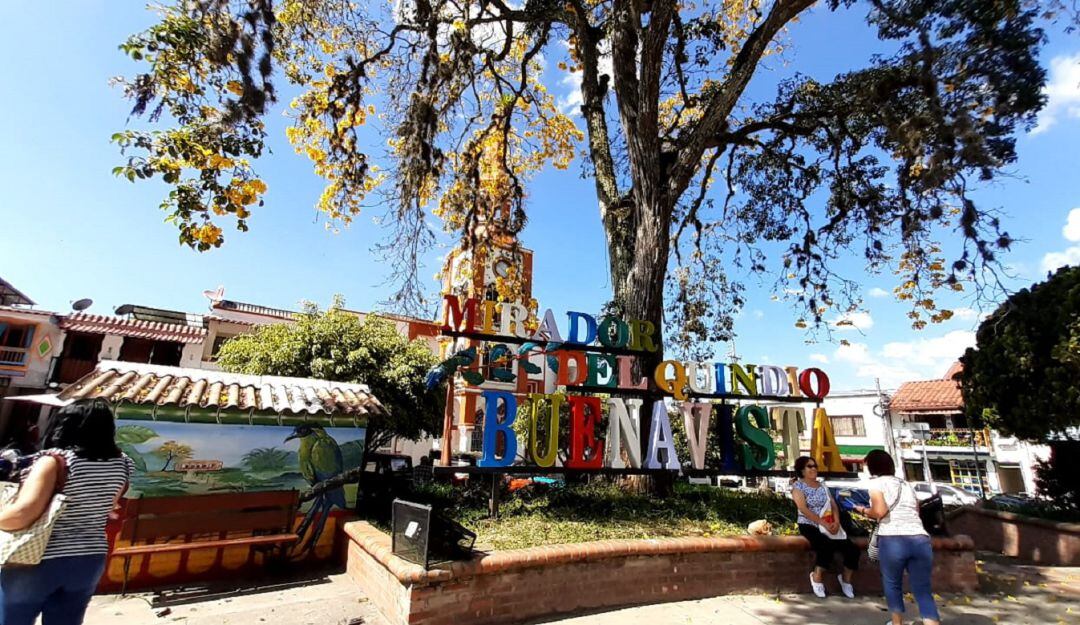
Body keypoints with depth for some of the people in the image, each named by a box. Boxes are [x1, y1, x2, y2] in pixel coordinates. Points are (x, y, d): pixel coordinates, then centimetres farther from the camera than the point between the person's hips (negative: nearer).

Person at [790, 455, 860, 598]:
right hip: (809, 525, -6)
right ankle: (817, 576, -8)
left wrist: (836, 522, -11)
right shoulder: (798, 486, -4)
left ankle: (846, 579, 14)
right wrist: (824, 524, -21)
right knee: (826, 545, -33)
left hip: (829, 525, 6)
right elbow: (804, 510, -14)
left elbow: (834, 505, 9)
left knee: (852, 549, -13)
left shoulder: (822, 485, 16)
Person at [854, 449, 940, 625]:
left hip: (893, 540, -4)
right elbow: (915, 512, 22)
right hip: (921, 540, 5)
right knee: (923, 592, 9)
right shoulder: (907, 485, 23)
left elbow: (880, 511, -9)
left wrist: (864, 510, 10)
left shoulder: (877, 483, 5)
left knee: (892, 584, 19)